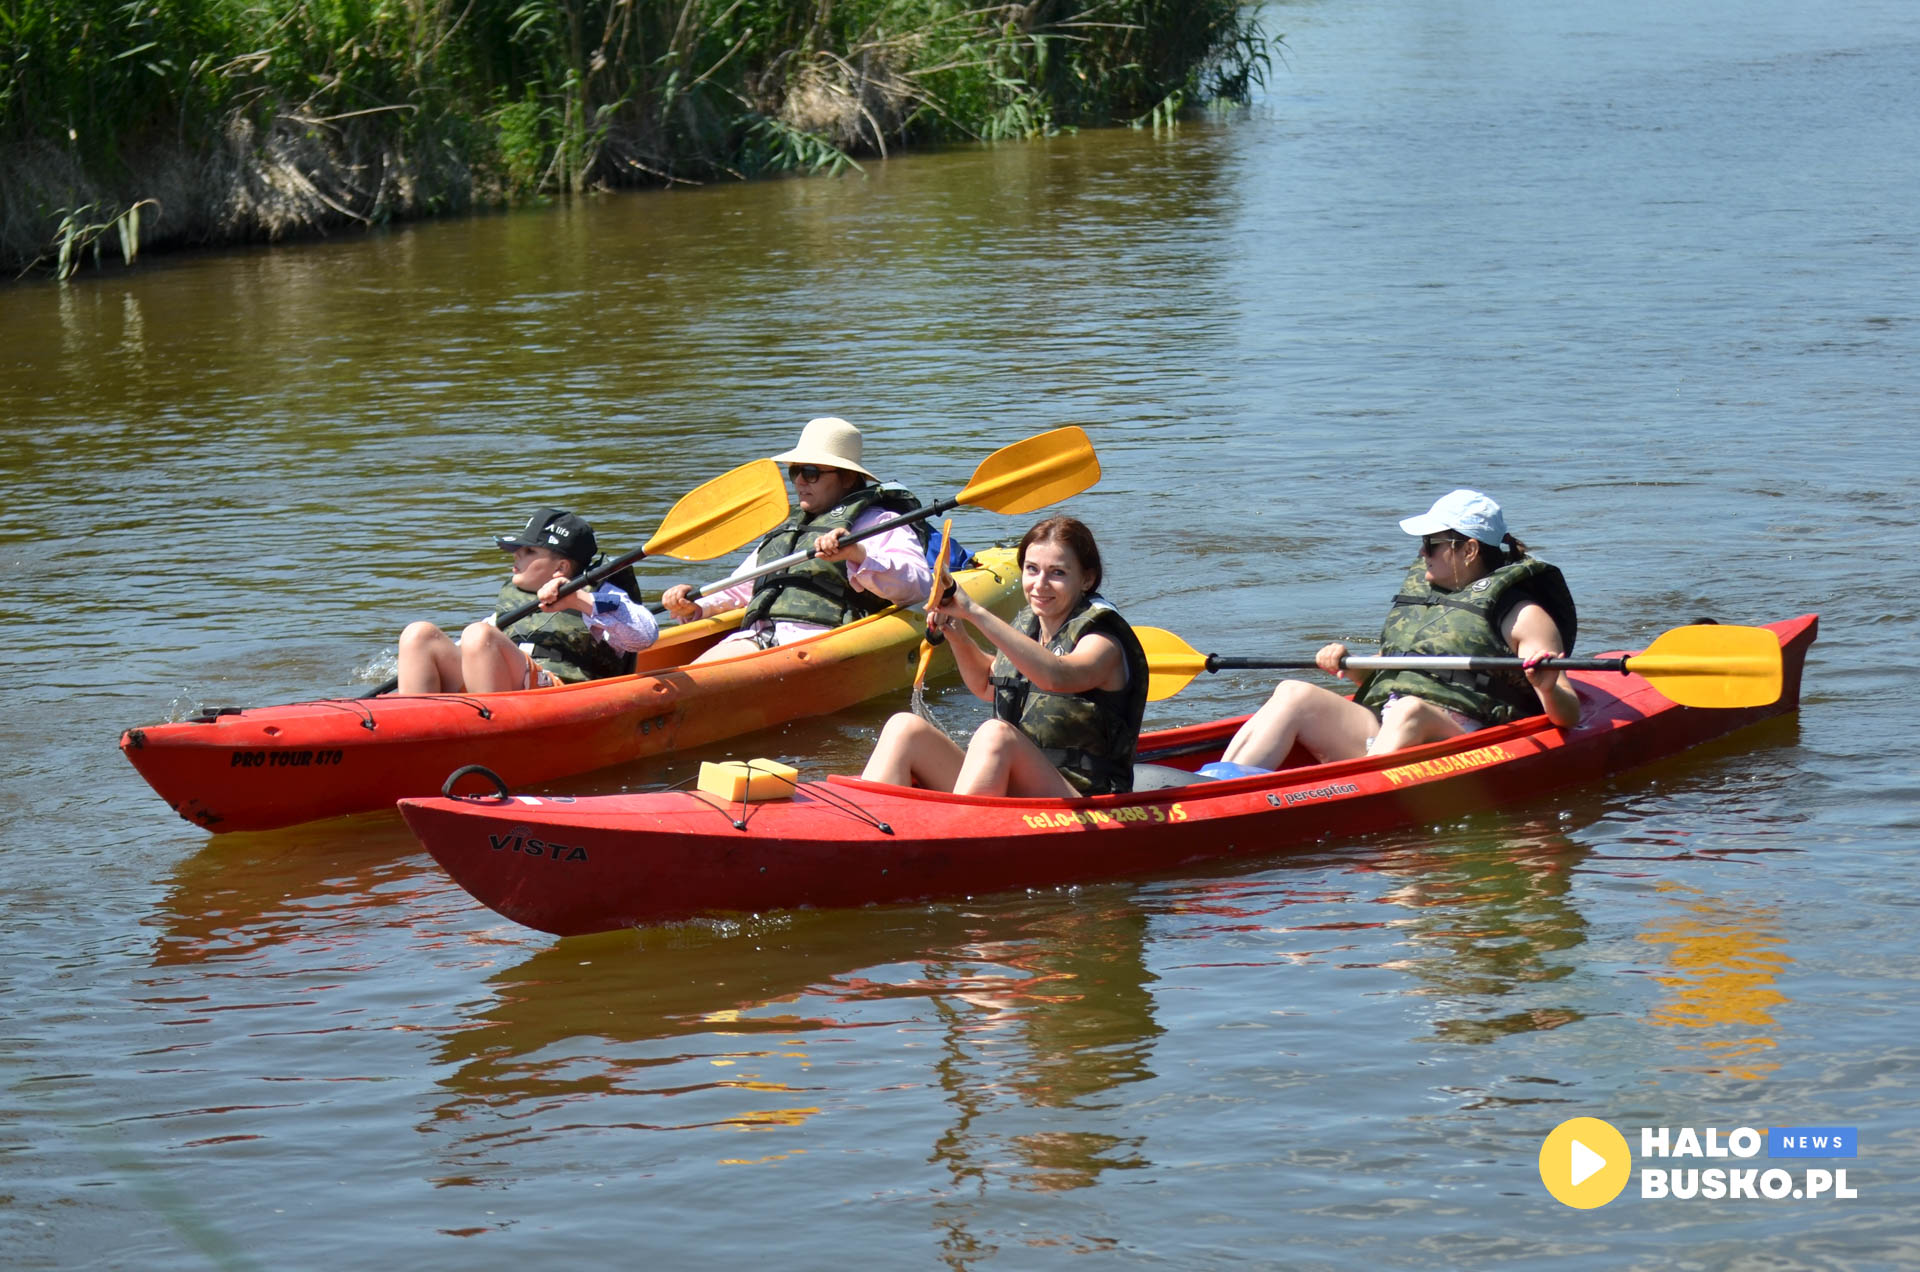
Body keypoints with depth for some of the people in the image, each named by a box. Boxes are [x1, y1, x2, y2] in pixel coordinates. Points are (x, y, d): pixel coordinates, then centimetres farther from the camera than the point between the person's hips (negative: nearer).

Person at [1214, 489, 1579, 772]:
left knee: (1409, 712, -38)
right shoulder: (1419, 588, 26)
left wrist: (1547, 688, -24)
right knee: (1294, 694, -15)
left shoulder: (1521, 614, 6)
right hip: (1374, 734, 7)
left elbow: (1569, 715, 0)